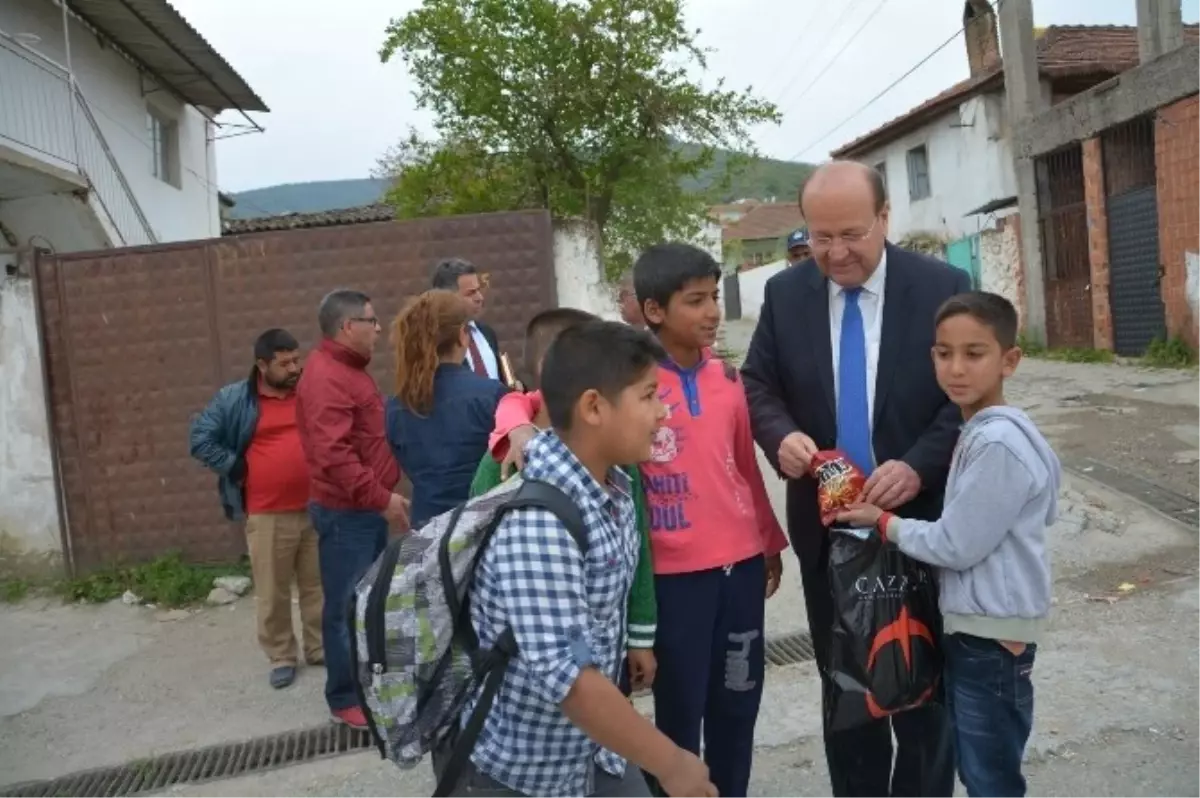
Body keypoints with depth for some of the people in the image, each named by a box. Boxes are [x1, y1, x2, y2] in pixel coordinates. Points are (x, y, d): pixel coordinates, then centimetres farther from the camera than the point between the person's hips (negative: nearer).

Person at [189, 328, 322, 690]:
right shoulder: (235, 399, -2)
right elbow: (201, 439, -2)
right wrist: (235, 467, -6)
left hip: (316, 509, 3)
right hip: (268, 515, -2)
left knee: (318, 584, 12)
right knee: (272, 592, 3)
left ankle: (320, 647, 26)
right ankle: (281, 657, 18)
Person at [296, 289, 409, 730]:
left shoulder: (349, 370, 14)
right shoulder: (326, 378, -20)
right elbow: (333, 454, -29)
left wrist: (380, 497, 19)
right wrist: (381, 497, -25)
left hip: (366, 507, 10)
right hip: (345, 511, -10)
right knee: (347, 607, 0)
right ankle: (346, 699, 12)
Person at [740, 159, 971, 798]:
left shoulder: (943, 288, -8)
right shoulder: (784, 294, -1)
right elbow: (758, 384, 3)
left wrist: (920, 466, -23)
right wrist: (782, 436, -19)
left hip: (918, 519, -2)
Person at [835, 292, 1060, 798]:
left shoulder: (997, 443, -24)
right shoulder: (985, 432, 6)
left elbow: (955, 545, -21)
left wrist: (883, 522, -8)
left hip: (992, 630, -9)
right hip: (972, 623, 10)